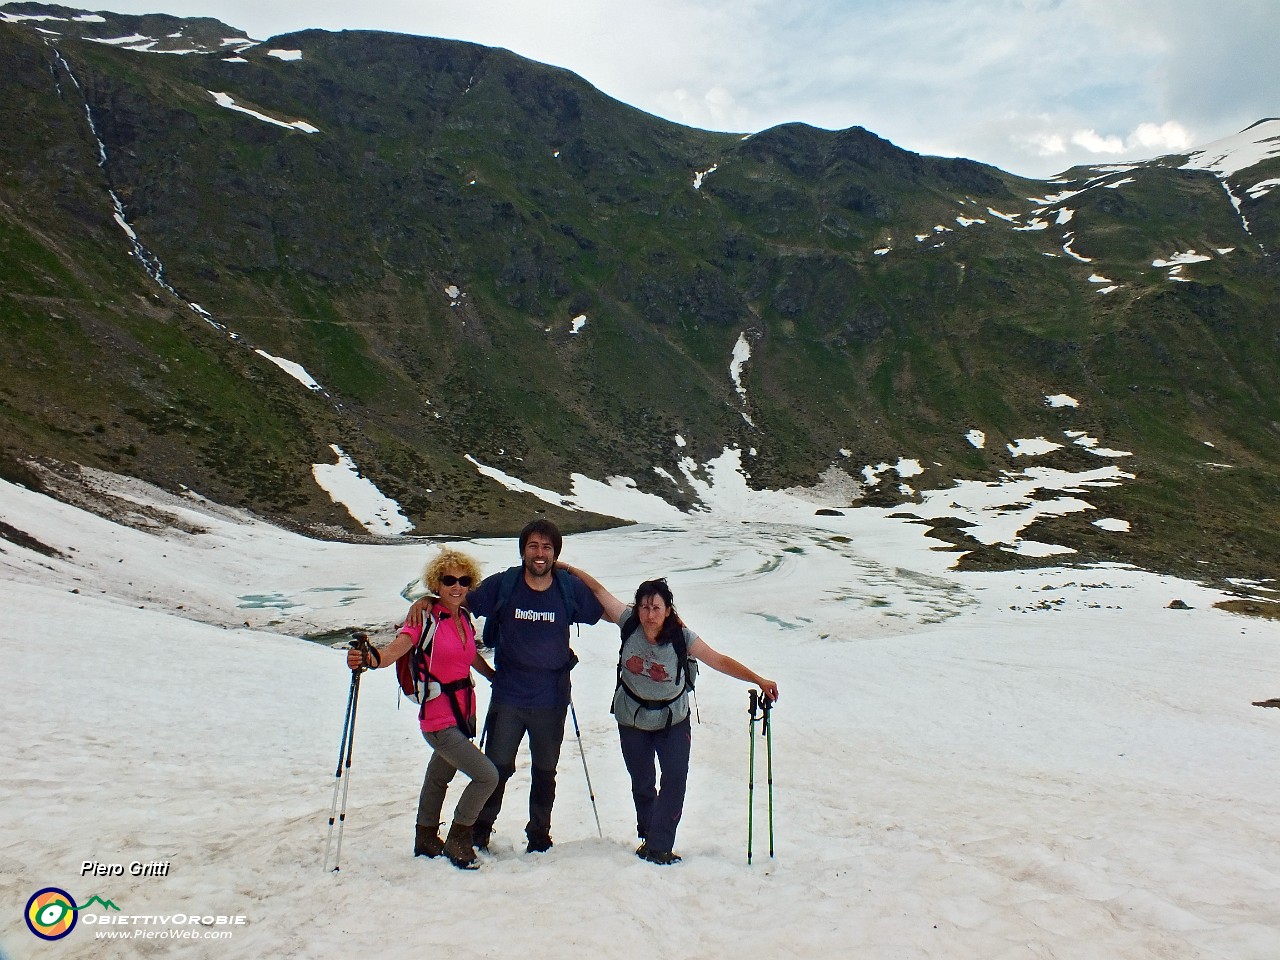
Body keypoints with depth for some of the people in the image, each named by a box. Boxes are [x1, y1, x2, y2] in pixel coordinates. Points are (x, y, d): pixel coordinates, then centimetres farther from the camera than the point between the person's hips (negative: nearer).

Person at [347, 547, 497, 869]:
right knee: (487, 775, -12)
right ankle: (458, 841, 8)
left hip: (464, 715, 7)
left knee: (440, 776, 23)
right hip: (439, 720, -7)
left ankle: (426, 839, 43)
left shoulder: (463, 617, 4)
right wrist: (370, 658, -50)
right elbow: (395, 649, -30)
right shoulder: (426, 618, -16)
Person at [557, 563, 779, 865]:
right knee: (642, 783, 12)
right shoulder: (629, 622, -19)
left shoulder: (681, 637, -23)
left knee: (675, 779, -12)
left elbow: (720, 661, -25)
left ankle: (657, 846, -2)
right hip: (632, 719, 1)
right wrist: (568, 568, -8)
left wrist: (758, 680, -32)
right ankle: (648, 834, 34)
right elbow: (598, 590, -10)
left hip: (673, 719, -1)